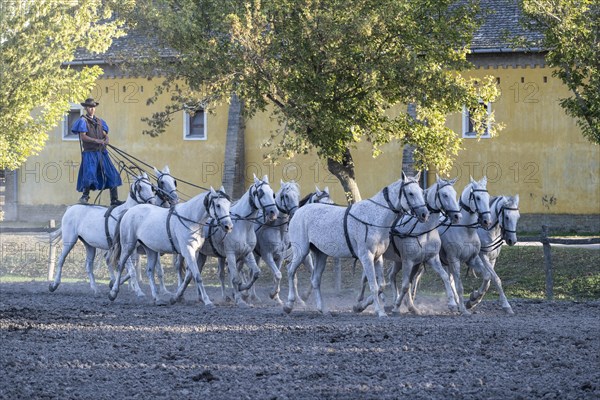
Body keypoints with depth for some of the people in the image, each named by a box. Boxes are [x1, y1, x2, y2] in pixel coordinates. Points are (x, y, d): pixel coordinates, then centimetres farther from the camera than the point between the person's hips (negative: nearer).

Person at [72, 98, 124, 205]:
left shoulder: (100, 122, 18)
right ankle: (85, 196, -4)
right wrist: (96, 140, -21)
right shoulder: (83, 121, 0)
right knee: (89, 173, -19)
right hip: (89, 152, -5)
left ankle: (114, 200, 1)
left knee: (112, 175, -1)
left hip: (101, 152, 5)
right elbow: (83, 136, -10)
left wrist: (106, 140, -9)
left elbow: (105, 135, 16)